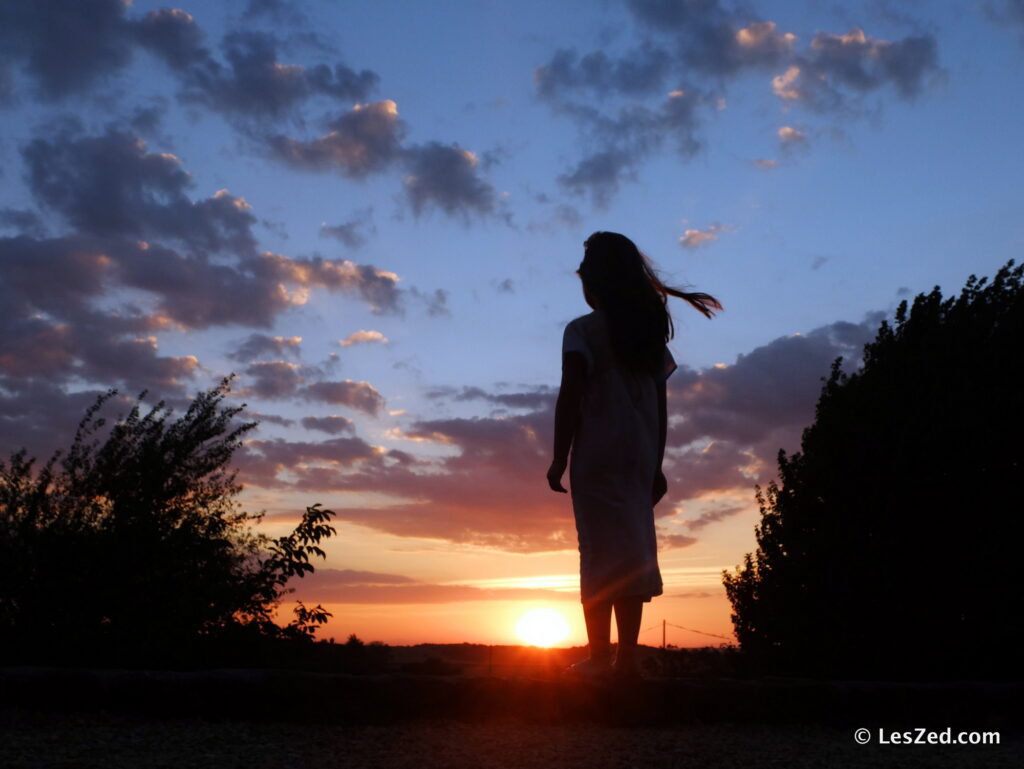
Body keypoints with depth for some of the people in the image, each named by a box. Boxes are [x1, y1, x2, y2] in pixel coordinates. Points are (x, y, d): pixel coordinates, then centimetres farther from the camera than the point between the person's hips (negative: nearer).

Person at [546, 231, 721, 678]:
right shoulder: (651, 333, 15)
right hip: (640, 457, 5)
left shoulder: (583, 331, -2)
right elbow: (660, 408, 13)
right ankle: (627, 657, 6)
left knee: (602, 550, -7)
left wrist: (559, 458, -6)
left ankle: (600, 656, -9)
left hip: (596, 455, -5)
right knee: (634, 551, 5)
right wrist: (656, 465, 16)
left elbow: (570, 398, -10)